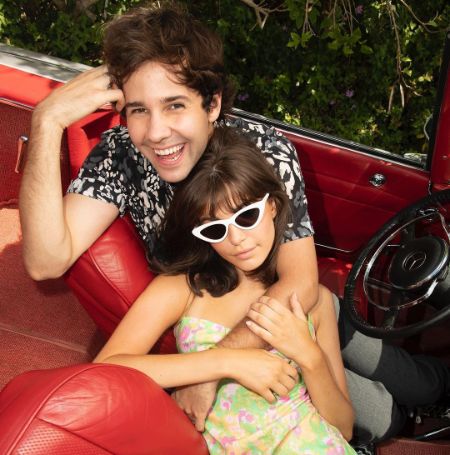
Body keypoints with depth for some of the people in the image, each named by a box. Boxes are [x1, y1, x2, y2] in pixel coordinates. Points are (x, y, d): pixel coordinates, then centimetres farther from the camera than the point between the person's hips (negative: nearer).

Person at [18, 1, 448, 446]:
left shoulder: (267, 152, -29)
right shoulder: (120, 155, -25)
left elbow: (300, 284, -31)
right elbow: (47, 261, -35)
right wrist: (47, 120, -44)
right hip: (208, 325, 0)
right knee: (377, 417, -1)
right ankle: (397, 420, 33)